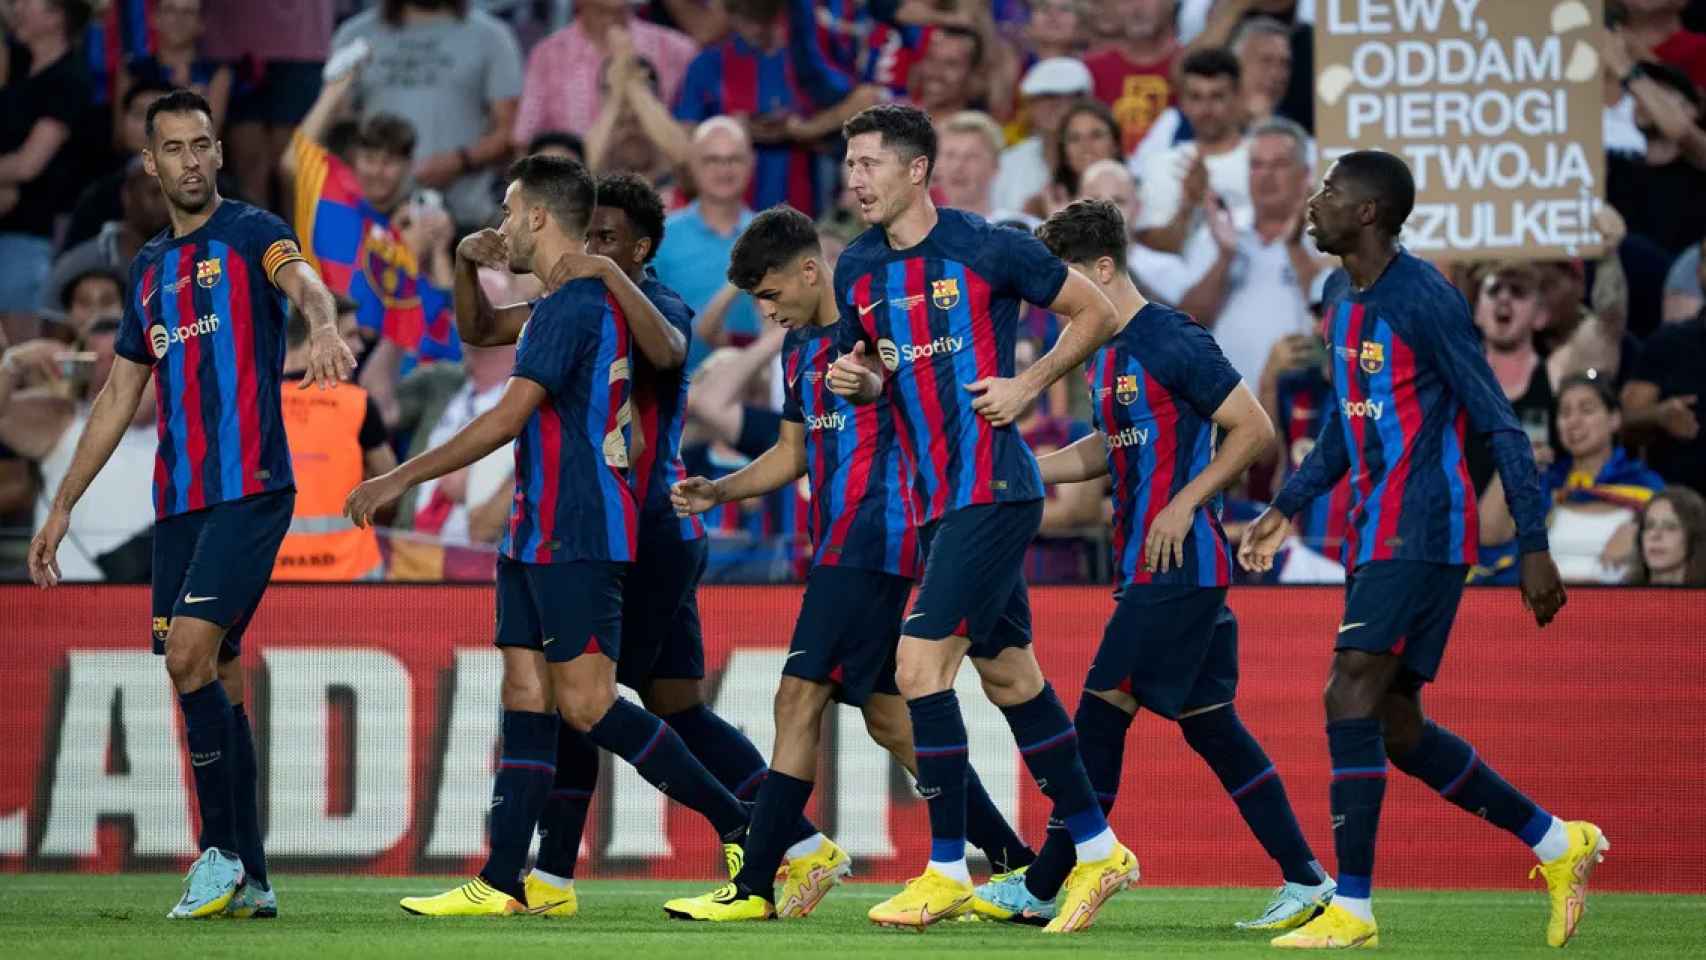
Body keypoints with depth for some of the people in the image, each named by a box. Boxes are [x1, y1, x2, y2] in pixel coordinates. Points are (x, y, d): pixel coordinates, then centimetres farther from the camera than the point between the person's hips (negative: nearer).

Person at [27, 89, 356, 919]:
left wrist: (324, 324, -49)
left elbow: (300, 280, -24)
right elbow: (118, 397, 23)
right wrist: (62, 508, 21)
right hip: (178, 500, 7)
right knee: (215, 677, 5)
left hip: (251, 490, -7)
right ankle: (248, 880, 8)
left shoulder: (249, 234, -1)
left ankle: (222, 849, -8)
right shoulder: (150, 270, 19)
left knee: (191, 655, -17)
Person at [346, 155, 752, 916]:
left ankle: (742, 827, -8)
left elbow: (508, 418, -19)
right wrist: (467, 266, 10)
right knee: (525, 695, 5)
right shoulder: (562, 303, 16)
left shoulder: (576, 305, -16)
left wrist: (400, 480, -15)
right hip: (539, 532, 10)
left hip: (579, 535, -10)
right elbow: (478, 330, 33)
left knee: (585, 704, -12)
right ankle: (501, 883, 3)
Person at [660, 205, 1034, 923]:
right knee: (888, 717, 9)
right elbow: (794, 451, 25)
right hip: (840, 546, 10)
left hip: (874, 538, -10)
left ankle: (755, 886, -10)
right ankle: (1014, 861, 14)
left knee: (800, 698, -11)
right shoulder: (799, 346, 17)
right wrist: (718, 491, 12)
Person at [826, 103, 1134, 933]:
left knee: (920, 663, -14)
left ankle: (947, 870, -8)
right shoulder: (857, 269, 8)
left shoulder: (987, 250, -10)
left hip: (992, 485, -8)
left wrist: (1028, 386, -10)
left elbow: (1096, 312, -1)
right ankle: (1097, 851, 24)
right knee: (1008, 674, 13)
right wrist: (855, 379, -3)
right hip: (938, 497, 8)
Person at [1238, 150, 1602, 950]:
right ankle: (1558, 844, 24)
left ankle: (1352, 908, -15)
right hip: (1373, 534, 10)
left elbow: (1500, 426, -14)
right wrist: (1287, 508, 20)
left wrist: (1533, 548, -16)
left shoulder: (1424, 300, -15)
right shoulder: (1341, 300, 13)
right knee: (1395, 726, 11)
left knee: (1350, 697, -16)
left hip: (1422, 532, -10)